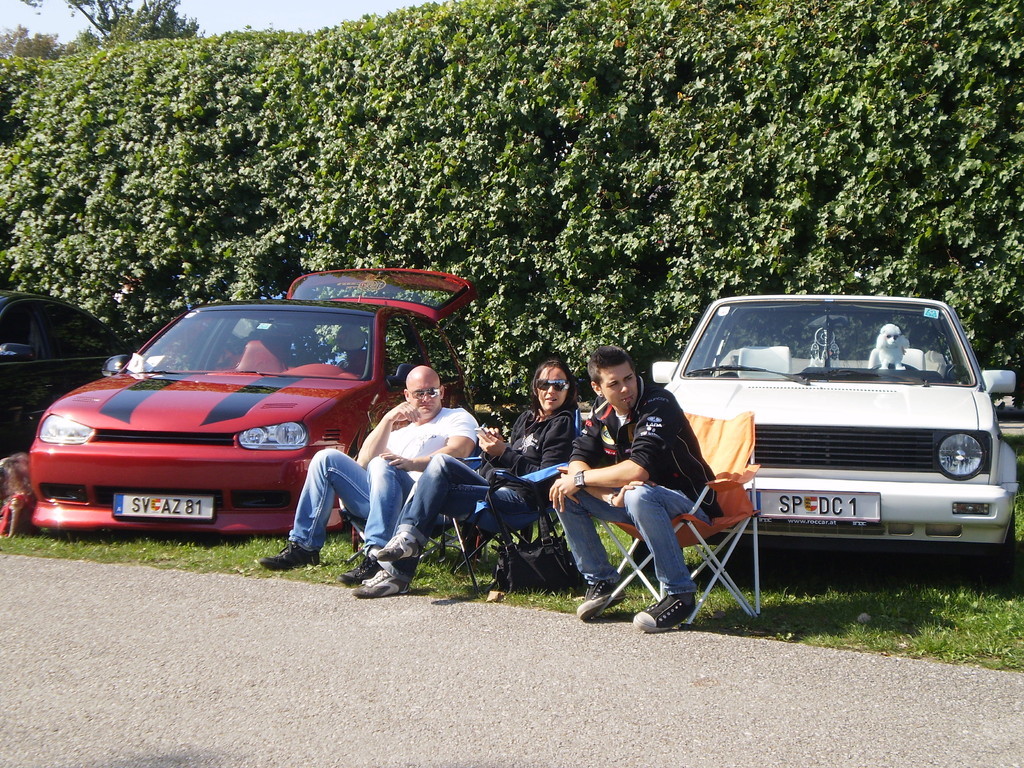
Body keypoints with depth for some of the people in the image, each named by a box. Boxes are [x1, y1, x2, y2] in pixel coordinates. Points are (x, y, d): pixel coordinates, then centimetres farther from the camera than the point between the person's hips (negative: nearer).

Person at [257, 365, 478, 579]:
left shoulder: (457, 418, 18)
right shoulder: (401, 425, 34)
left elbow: (457, 451, -8)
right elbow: (363, 462, 16)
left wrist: (412, 463, -24)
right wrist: (388, 420, 4)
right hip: (375, 498, 6)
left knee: (382, 465, -34)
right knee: (328, 458, -7)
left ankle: (376, 555, -46)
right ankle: (302, 546, -12)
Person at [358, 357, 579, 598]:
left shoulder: (562, 424, 1)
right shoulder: (527, 417, 24)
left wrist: (503, 453, -13)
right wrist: (494, 447, 1)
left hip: (522, 501, -8)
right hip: (494, 488, 8)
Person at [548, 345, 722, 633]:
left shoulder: (658, 404, -22)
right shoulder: (602, 410, 2)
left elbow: (639, 470, -32)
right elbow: (578, 460, -2)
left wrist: (580, 478, -21)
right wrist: (608, 493, -22)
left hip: (689, 503, -7)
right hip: (632, 503, 8)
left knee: (639, 496, -39)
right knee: (564, 494, -4)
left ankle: (680, 595, -28)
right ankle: (602, 582, 3)